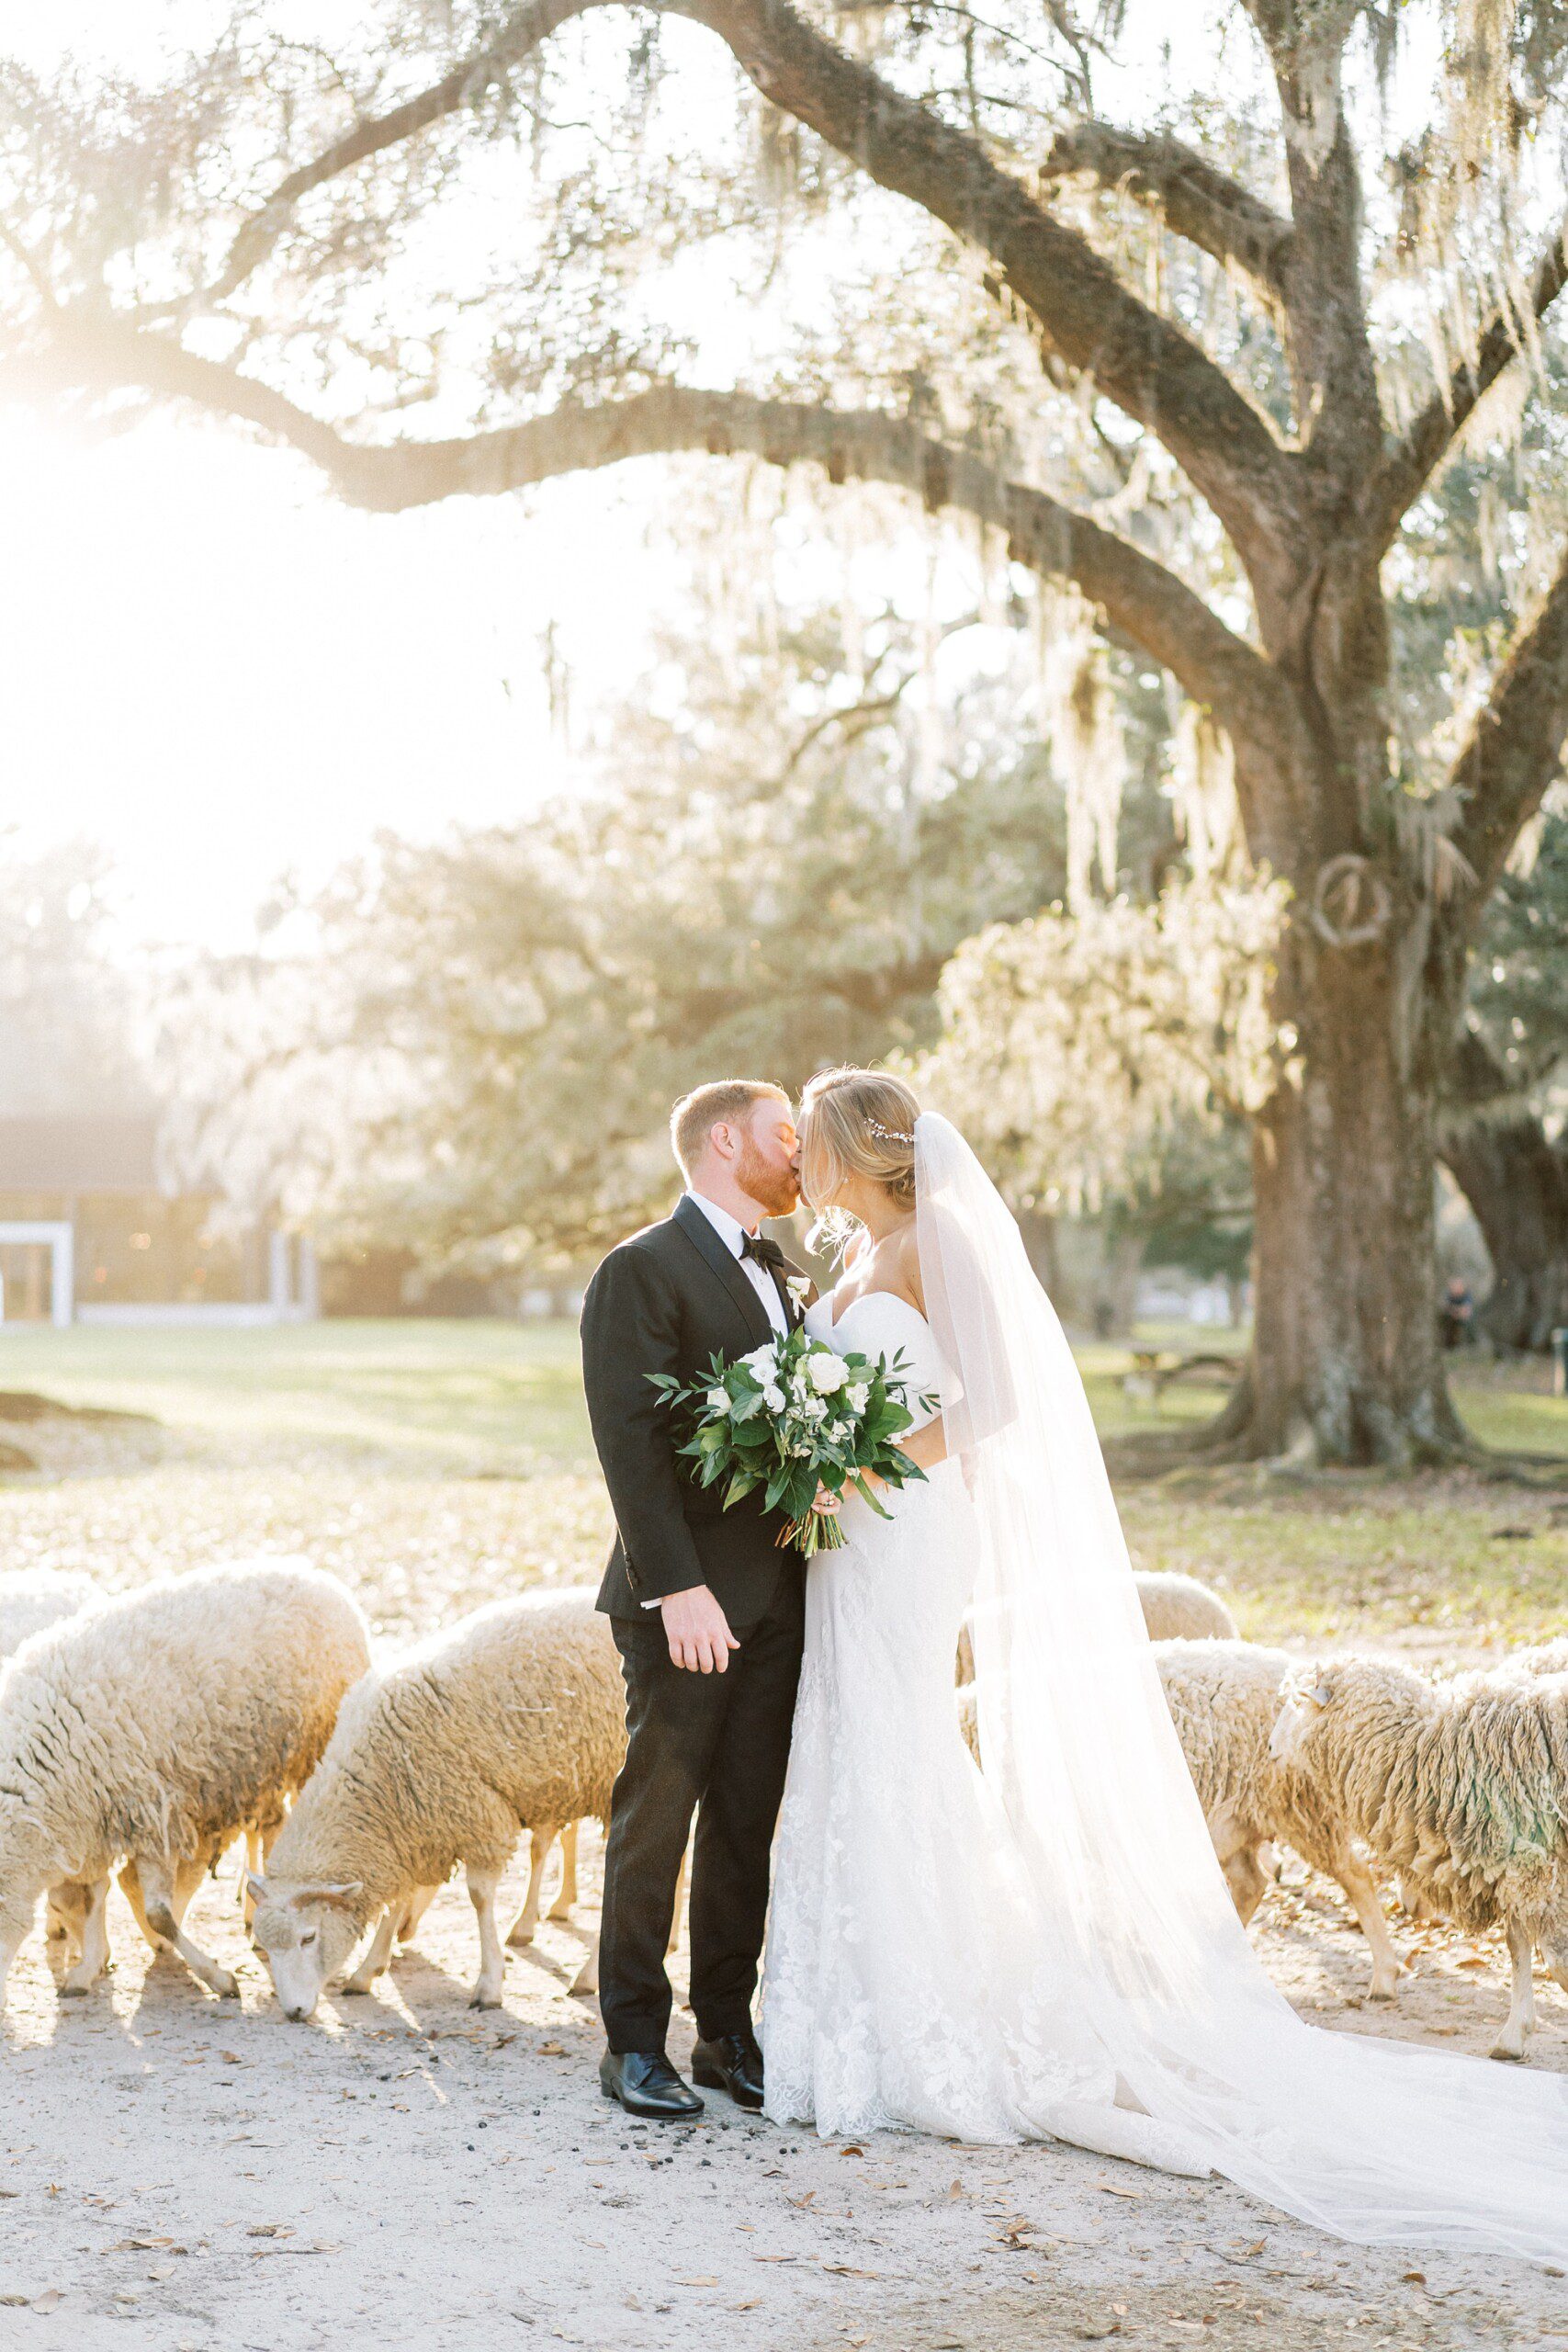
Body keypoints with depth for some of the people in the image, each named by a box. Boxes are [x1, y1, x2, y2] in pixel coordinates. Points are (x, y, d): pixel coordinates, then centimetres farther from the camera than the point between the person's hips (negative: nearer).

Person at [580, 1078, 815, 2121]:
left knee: (748, 1821, 11)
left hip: (780, 1596, 7)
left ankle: (729, 2031, 20)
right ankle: (635, 2043, 11)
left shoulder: (791, 1280, 18)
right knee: (657, 1815, 1)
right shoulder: (644, 1272, -8)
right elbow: (630, 1439, -15)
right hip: (690, 1598, -7)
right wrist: (676, 1587, -21)